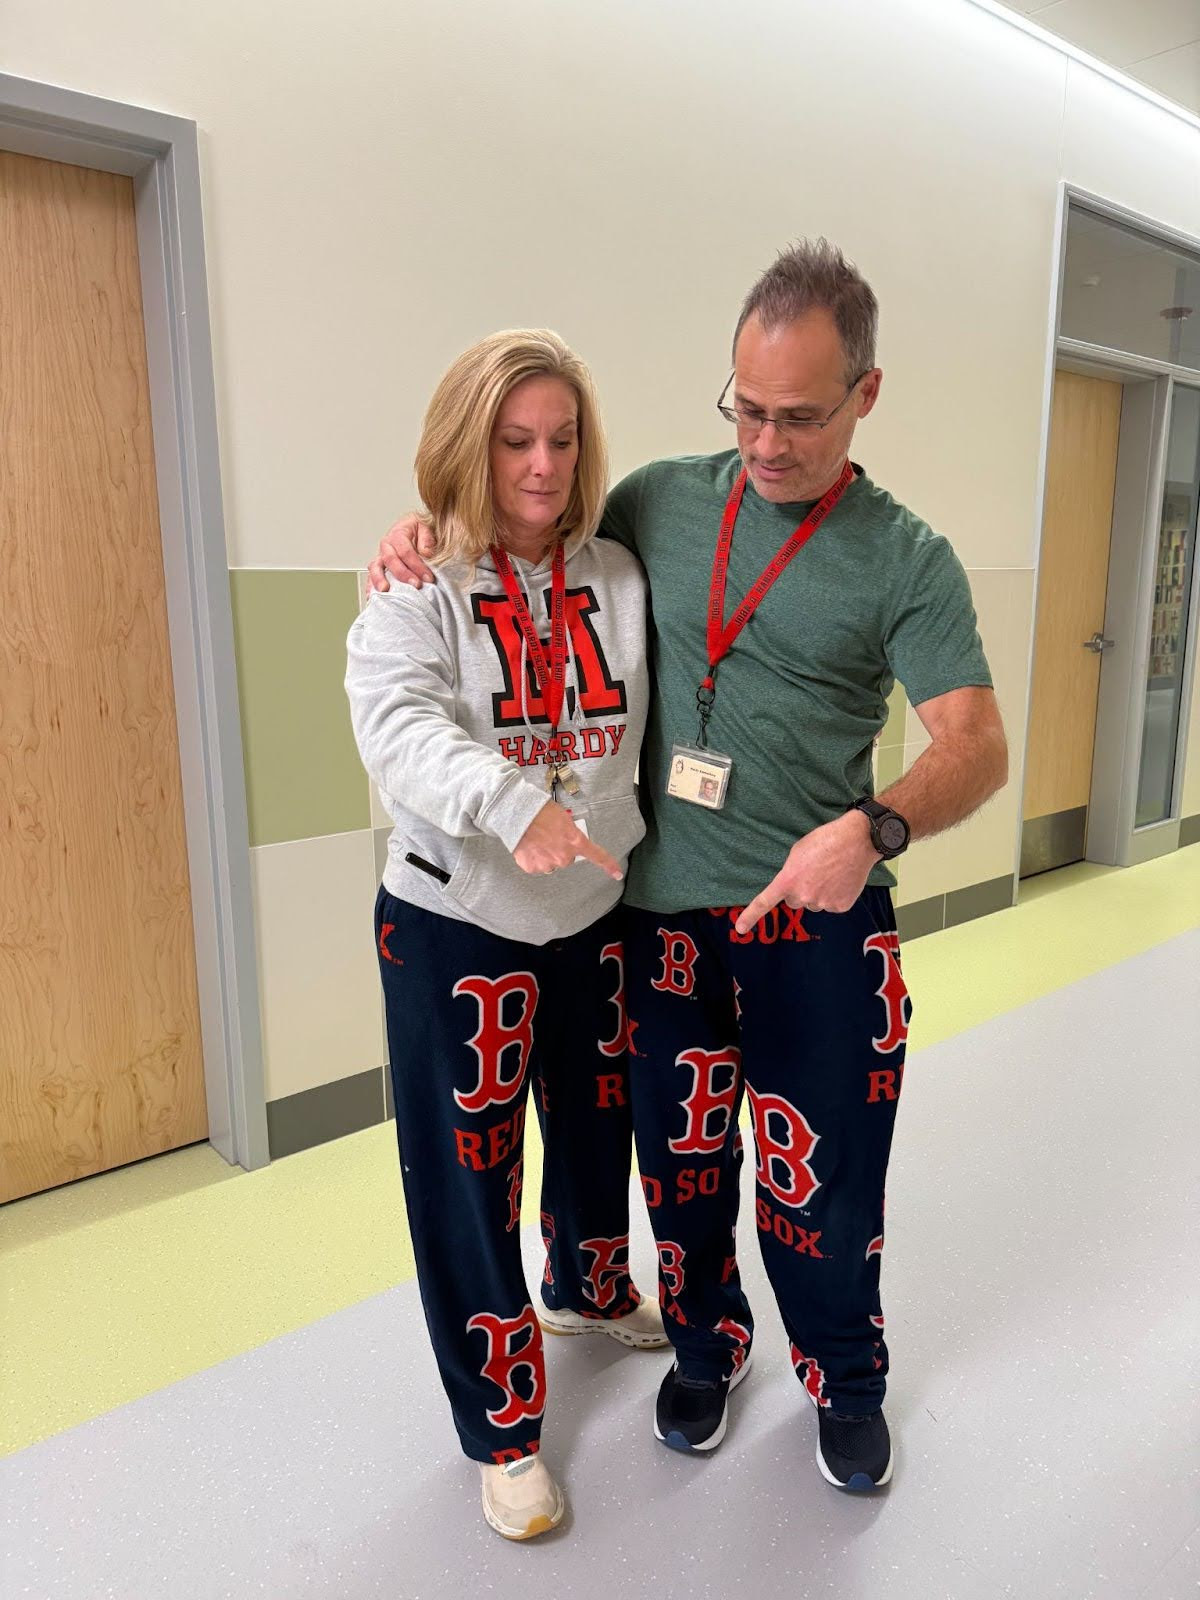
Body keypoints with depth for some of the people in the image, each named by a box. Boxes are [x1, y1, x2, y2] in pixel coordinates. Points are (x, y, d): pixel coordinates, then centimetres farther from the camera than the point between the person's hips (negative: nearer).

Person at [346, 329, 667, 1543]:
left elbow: (652, 726, 4)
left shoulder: (623, 581, 2)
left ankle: (590, 1289, 56)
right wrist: (514, 803, -44)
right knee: (467, 1176, 6)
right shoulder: (413, 597, -10)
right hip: (457, 928, -4)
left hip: (598, 916, 5)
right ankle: (503, 1429, 30)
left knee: (598, 1123, 24)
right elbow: (400, 730, -27)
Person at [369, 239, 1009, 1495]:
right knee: (682, 1162, 16)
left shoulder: (907, 562, -5)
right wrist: (422, 531, -2)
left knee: (824, 1176, 10)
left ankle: (845, 1380, 40)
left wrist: (872, 827, -30)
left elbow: (976, 746, -10)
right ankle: (707, 1348, 45)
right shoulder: (660, 500, 4)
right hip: (661, 910, 3)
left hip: (817, 921, -2)